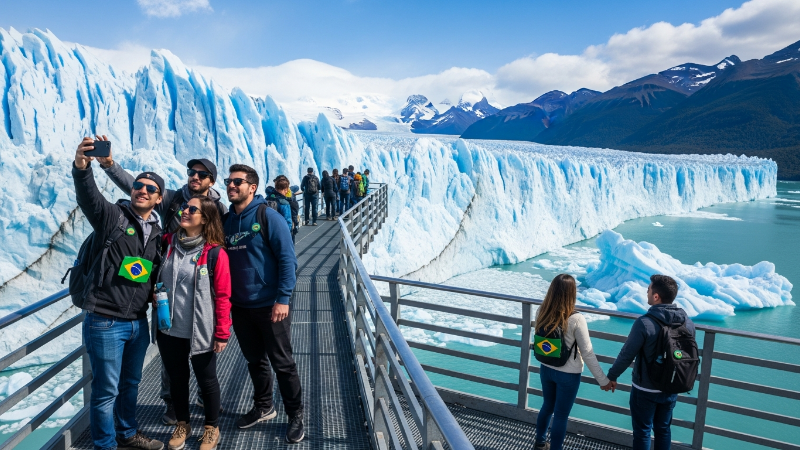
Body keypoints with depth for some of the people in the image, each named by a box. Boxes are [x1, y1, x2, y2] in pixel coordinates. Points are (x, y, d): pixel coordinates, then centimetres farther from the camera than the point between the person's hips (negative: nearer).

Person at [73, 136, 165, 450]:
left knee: (130, 383, 21)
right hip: (105, 323, -6)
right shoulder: (111, 215, -7)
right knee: (106, 390, 5)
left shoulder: (157, 233, 10)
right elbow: (88, 196, -29)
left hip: (138, 322, 6)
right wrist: (82, 167, -48)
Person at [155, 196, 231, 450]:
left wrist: (222, 333, -12)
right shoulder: (168, 243, 1)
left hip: (200, 332, -4)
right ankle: (182, 424, 39)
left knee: (206, 380, 12)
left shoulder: (215, 253, -13)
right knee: (177, 378, 19)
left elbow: (223, 296, -12)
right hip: (168, 330, 4)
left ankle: (211, 428, 32)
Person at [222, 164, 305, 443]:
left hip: (270, 305, -5)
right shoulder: (226, 221, 6)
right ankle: (263, 407, 38)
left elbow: (287, 259, -15)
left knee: (282, 363, 5)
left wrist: (283, 299, -19)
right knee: (255, 360, 19)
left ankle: (295, 416, 21)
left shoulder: (268, 216, -12)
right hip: (239, 307, 6)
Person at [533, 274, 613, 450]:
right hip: (568, 375, -5)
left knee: (547, 407, 26)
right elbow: (587, 353, -18)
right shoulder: (575, 319, -24)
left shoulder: (542, 312, -10)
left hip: (546, 370, 5)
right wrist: (603, 380, -8)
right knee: (561, 416, 12)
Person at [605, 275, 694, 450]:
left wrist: (612, 376, -2)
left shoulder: (644, 323, -25)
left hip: (645, 389, -5)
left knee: (642, 431, 10)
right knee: (663, 429, 21)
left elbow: (626, 355, -18)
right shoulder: (688, 323, -6)